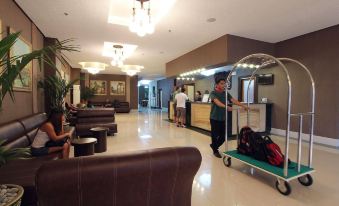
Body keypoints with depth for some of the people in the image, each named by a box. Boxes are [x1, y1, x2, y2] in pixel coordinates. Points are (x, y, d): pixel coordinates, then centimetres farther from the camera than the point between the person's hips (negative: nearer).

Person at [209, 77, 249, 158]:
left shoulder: (226, 93, 8)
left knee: (223, 136, 11)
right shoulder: (213, 93, -10)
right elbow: (217, 102, -29)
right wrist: (226, 107, -45)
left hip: (223, 118, 6)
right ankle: (215, 150, 23)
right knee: (215, 135, 4)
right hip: (214, 118, -5)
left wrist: (242, 105, -21)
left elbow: (233, 100, -6)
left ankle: (213, 145, 34)